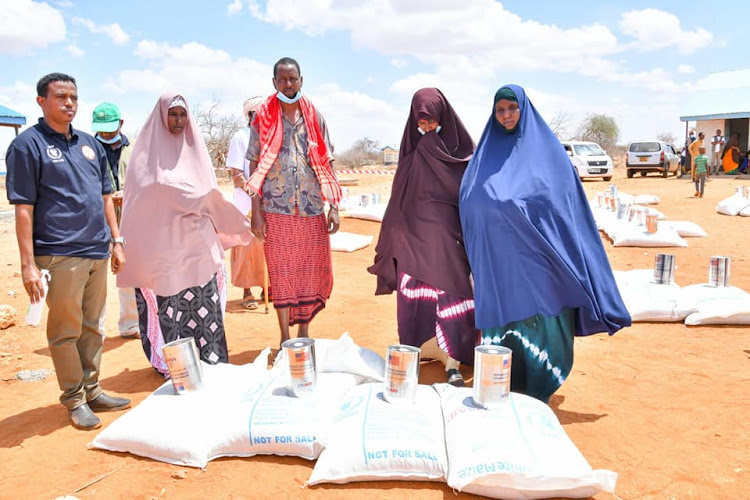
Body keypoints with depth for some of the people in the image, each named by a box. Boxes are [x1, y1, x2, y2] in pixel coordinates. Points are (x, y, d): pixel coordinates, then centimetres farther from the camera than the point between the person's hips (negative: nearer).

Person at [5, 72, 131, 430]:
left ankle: (92, 391, 26)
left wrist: (116, 241, 14)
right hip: (60, 255, -6)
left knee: (91, 327, 14)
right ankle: (74, 400, 17)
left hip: (97, 253, 6)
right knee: (65, 331, 4)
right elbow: (23, 209, -9)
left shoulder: (89, 143, 14)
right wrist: (28, 264, -13)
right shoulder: (27, 144, -4)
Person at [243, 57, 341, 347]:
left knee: (312, 272, 6)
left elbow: (326, 165, 9)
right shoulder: (263, 119, 5)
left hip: (312, 210, 2)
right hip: (276, 211, -2)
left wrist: (334, 207, 1)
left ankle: (304, 332, 22)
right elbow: (255, 167, 2)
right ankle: (285, 338, 15)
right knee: (281, 274, 3)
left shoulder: (314, 118, 10)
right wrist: (256, 211, -6)